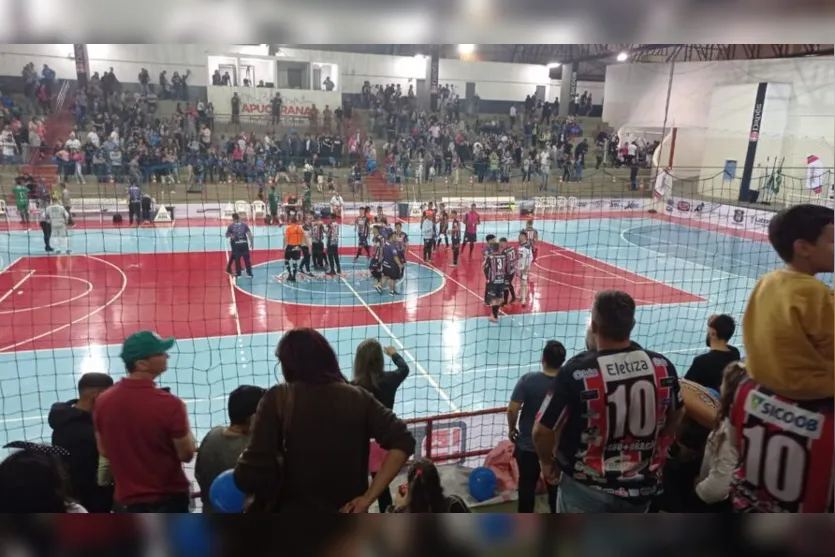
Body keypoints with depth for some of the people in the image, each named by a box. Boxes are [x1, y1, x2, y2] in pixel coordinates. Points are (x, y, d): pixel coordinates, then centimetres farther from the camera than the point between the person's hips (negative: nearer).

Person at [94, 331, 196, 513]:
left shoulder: (103, 401, -6)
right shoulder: (168, 404, -23)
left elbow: (104, 451, 6)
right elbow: (186, 454, -14)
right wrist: (184, 426, 1)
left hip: (126, 500, 5)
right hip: (168, 499, -4)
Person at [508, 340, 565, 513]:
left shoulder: (528, 379, -18)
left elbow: (512, 409, -20)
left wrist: (512, 429, -1)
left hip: (528, 445, -1)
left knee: (527, 486, 15)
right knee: (555, 486, 19)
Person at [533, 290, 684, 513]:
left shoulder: (577, 372, -26)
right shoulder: (662, 367, -11)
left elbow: (542, 432, -18)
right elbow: (676, 416, 8)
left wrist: (547, 462, 3)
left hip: (587, 489, -4)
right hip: (641, 487, 4)